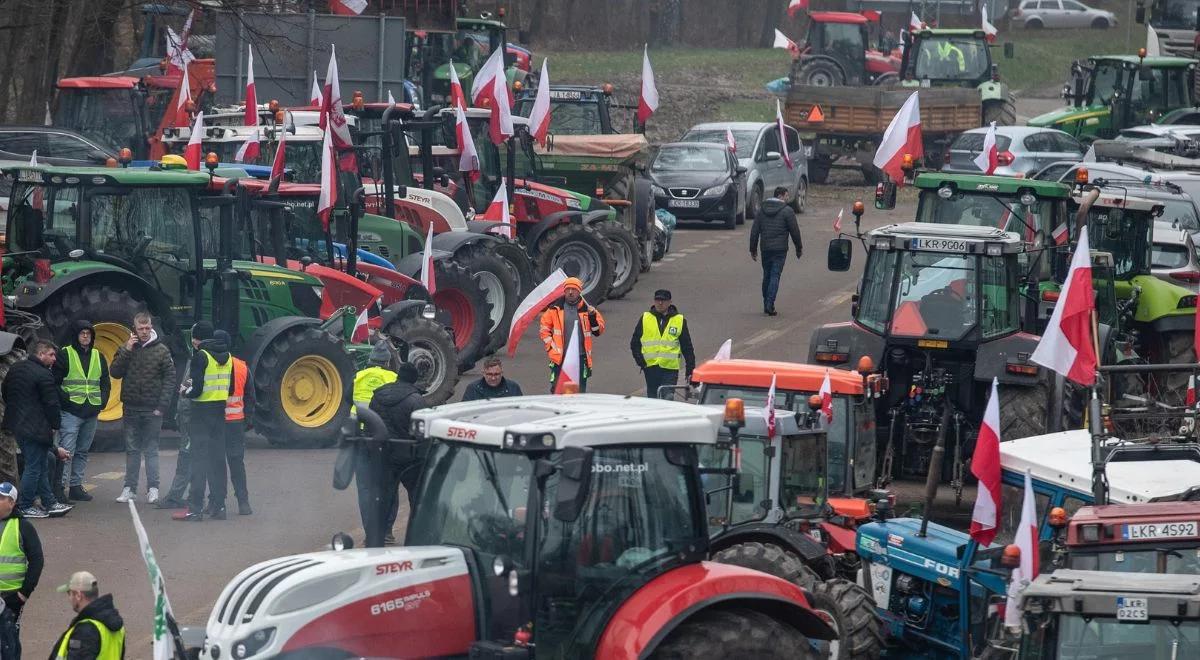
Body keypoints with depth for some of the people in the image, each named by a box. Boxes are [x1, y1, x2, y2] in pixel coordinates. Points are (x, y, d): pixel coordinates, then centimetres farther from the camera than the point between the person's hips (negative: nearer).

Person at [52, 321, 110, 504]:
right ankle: (60, 486, -13)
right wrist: (66, 400, -14)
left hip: (91, 413, 6)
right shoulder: (65, 355, -2)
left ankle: (76, 486, 15)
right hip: (70, 413, -6)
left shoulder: (98, 357, 14)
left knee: (82, 451, 10)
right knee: (67, 450, -12)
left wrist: (102, 402, 4)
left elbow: (105, 383, 19)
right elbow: (55, 382, -5)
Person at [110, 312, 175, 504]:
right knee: (132, 450, 7)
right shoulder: (126, 349, 8)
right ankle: (129, 488, 10)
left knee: (151, 450, 0)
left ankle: (153, 488, 3)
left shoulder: (161, 350, 0)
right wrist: (126, 351, -10)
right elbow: (115, 372, 0)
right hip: (131, 409, 3)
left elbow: (170, 379, -2)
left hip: (152, 409, -3)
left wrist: (162, 406, -10)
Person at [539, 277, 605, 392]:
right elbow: (544, 329, 9)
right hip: (560, 358, -1)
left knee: (580, 390, 5)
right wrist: (551, 346, -1)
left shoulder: (586, 309, 6)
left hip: (581, 357, 1)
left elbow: (598, 331, 5)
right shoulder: (555, 309, 4)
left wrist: (593, 318, -13)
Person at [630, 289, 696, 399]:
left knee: (667, 401, -12)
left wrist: (690, 370, 5)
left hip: (670, 369, -2)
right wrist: (641, 361, -1)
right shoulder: (645, 318, 9)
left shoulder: (680, 321, 6)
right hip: (650, 367, 2)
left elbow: (687, 348, 9)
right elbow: (635, 343, 12)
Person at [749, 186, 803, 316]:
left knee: (766, 276, 14)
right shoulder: (786, 211, -6)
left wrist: (753, 249, 15)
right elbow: (795, 231, -5)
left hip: (765, 248, 4)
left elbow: (754, 231, 9)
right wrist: (799, 248, 7)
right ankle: (770, 305, -13)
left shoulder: (761, 210, 9)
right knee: (775, 276, -4)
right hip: (780, 249, -4)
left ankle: (766, 305, 17)